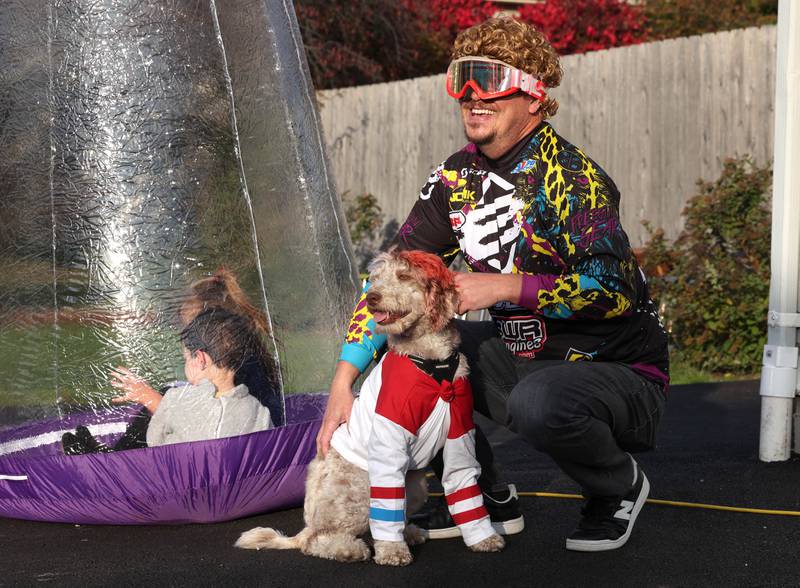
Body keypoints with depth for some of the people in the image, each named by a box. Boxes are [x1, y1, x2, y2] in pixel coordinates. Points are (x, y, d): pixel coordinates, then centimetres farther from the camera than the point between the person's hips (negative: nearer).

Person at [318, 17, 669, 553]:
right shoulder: (457, 178, 2)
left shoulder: (570, 176, -20)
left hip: (622, 373, -7)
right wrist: (344, 381, -6)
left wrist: (505, 288, -31)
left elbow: (616, 288, -30)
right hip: (524, 358, 7)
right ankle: (488, 497, 8)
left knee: (538, 403, -37)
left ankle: (620, 485, -3)